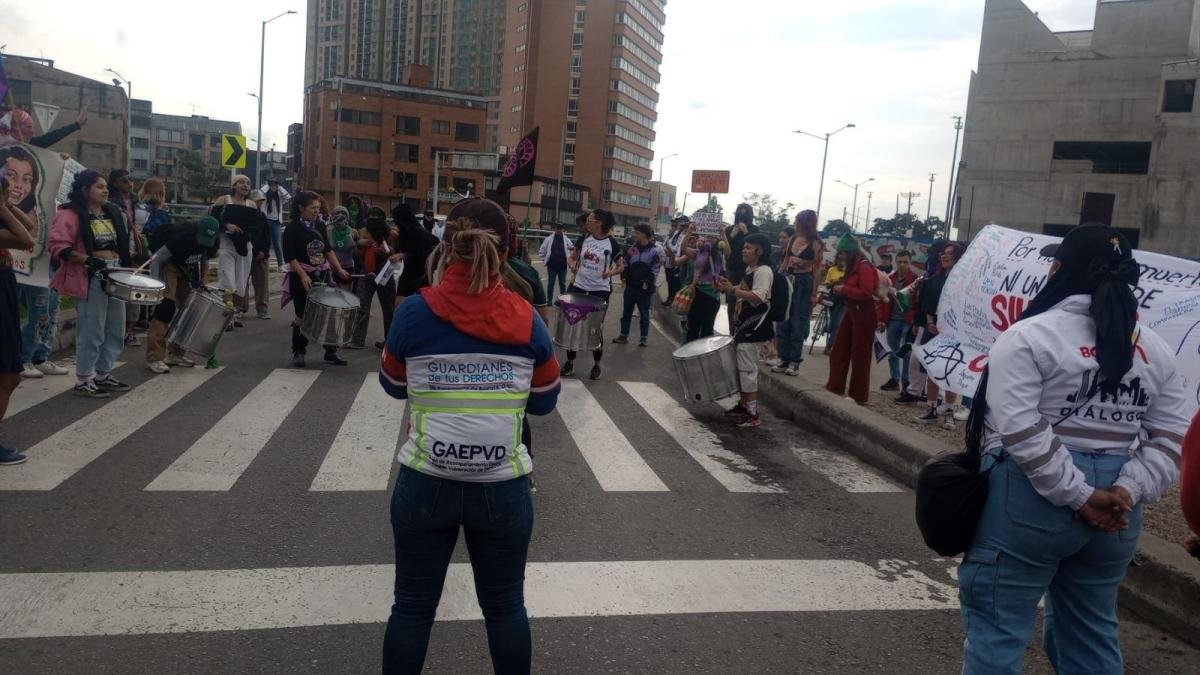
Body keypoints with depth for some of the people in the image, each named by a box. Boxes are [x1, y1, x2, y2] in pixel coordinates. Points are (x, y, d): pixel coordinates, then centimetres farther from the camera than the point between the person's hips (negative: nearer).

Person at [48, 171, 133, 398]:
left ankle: (103, 374, 26)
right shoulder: (71, 214, -9)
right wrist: (88, 260, -26)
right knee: (91, 332, -5)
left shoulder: (112, 212, 14)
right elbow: (58, 245, -18)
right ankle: (83, 380, 7)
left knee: (116, 329, 13)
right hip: (91, 280, -8)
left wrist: (127, 265, 12)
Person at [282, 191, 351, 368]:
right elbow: (290, 257, -14)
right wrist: (303, 275, -24)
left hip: (323, 274, 5)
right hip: (301, 277, -5)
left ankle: (331, 352, 12)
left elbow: (328, 250, 14)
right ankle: (298, 352, 17)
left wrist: (339, 269, 6)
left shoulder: (319, 226, 7)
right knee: (303, 315, 2)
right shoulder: (292, 228, -10)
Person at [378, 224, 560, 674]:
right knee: (505, 606, 16)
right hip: (503, 488, 0)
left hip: (426, 484, 0)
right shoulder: (526, 319, -6)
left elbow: (393, 386, 8)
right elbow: (545, 402, 4)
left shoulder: (414, 313, -7)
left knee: (413, 606, 16)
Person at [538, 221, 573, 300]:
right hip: (552, 266, -1)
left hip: (563, 266, 1)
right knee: (550, 283, 6)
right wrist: (545, 260, 2)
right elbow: (541, 251, 6)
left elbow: (573, 249, 7)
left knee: (563, 284, 8)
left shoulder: (567, 240, 1)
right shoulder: (549, 239, 0)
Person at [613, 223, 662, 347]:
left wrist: (647, 283, -15)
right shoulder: (632, 248, 8)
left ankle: (644, 338, 14)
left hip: (645, 288, -5)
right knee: (626, 312, 9)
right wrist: (624, 276, 0)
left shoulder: (655, 251, -6)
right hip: (630, 286, 5)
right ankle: (623, 335, 18)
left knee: (644, 314, 5)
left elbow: (655, 271, -9)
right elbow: (625, 263, 14)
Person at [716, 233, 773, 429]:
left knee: (747, 368, -9)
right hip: (743, 324, 10)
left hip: (753, 326, -10)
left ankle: (752, 414, -4)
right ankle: (743, 405, 26)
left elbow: (758, 298, -26)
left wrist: (732, 290, -26)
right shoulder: (749, 270, 16)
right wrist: (728, 288, 9)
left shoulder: (763, 271, -15)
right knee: (741, 366, 15)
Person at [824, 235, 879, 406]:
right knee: (839, 350, 10)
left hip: (863, 314, -10)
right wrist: (837, 287, 6)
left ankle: (859, 396, 7)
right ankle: (835, 387, 19)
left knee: (859, 355, -2)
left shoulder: (864, 267, -16)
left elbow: (866, 293, -23)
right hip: (851, 312, 10)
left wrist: (843, 289, -18)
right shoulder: (852, 266, 13)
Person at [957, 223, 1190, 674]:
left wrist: (1078, 496, -15)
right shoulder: (1157, 351, 10)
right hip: (1112, 515, 7)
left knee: (997, 626, 3)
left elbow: (1020, 429, -20)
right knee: (1090, 632, 21)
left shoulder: (1029, 335, -10)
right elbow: (1169, 438, 5)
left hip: (1031, 498, -6)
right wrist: (1128, 491, -4)